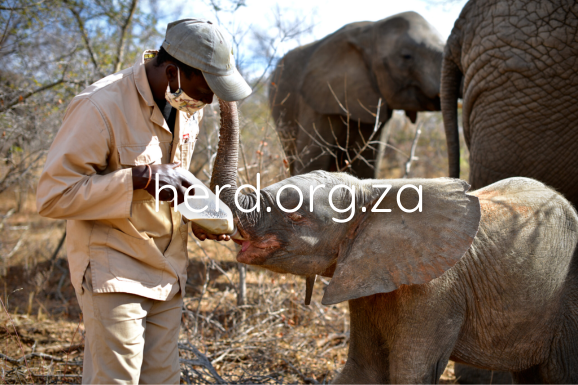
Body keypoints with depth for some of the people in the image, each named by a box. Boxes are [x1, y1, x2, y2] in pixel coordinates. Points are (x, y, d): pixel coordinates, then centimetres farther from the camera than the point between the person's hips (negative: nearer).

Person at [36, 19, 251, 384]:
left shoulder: (188, 107, 4)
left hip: (167, 272, 7)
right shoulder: (101, 107, -20)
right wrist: (141, 178, -27)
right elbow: (53, 195, -20)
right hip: (115, 273, -7)